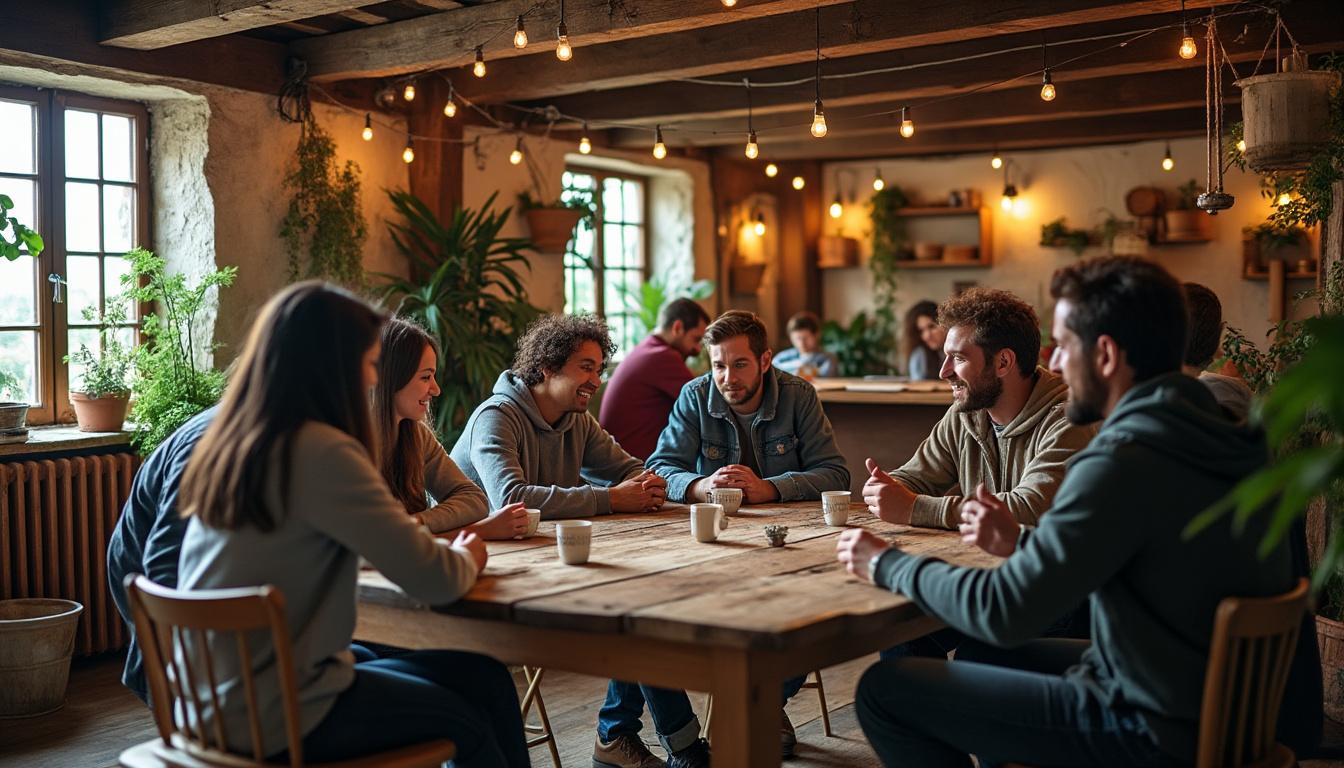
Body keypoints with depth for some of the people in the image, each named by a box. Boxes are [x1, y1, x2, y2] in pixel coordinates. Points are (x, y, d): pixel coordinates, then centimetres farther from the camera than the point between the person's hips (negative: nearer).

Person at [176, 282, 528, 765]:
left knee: (485, 682, 12)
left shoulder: (225, 445, 5)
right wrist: (466, 558, 3)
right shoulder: (322, 452, -21)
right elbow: (434, 581, -19)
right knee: (468, 724, 13)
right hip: (275, 717, -8)